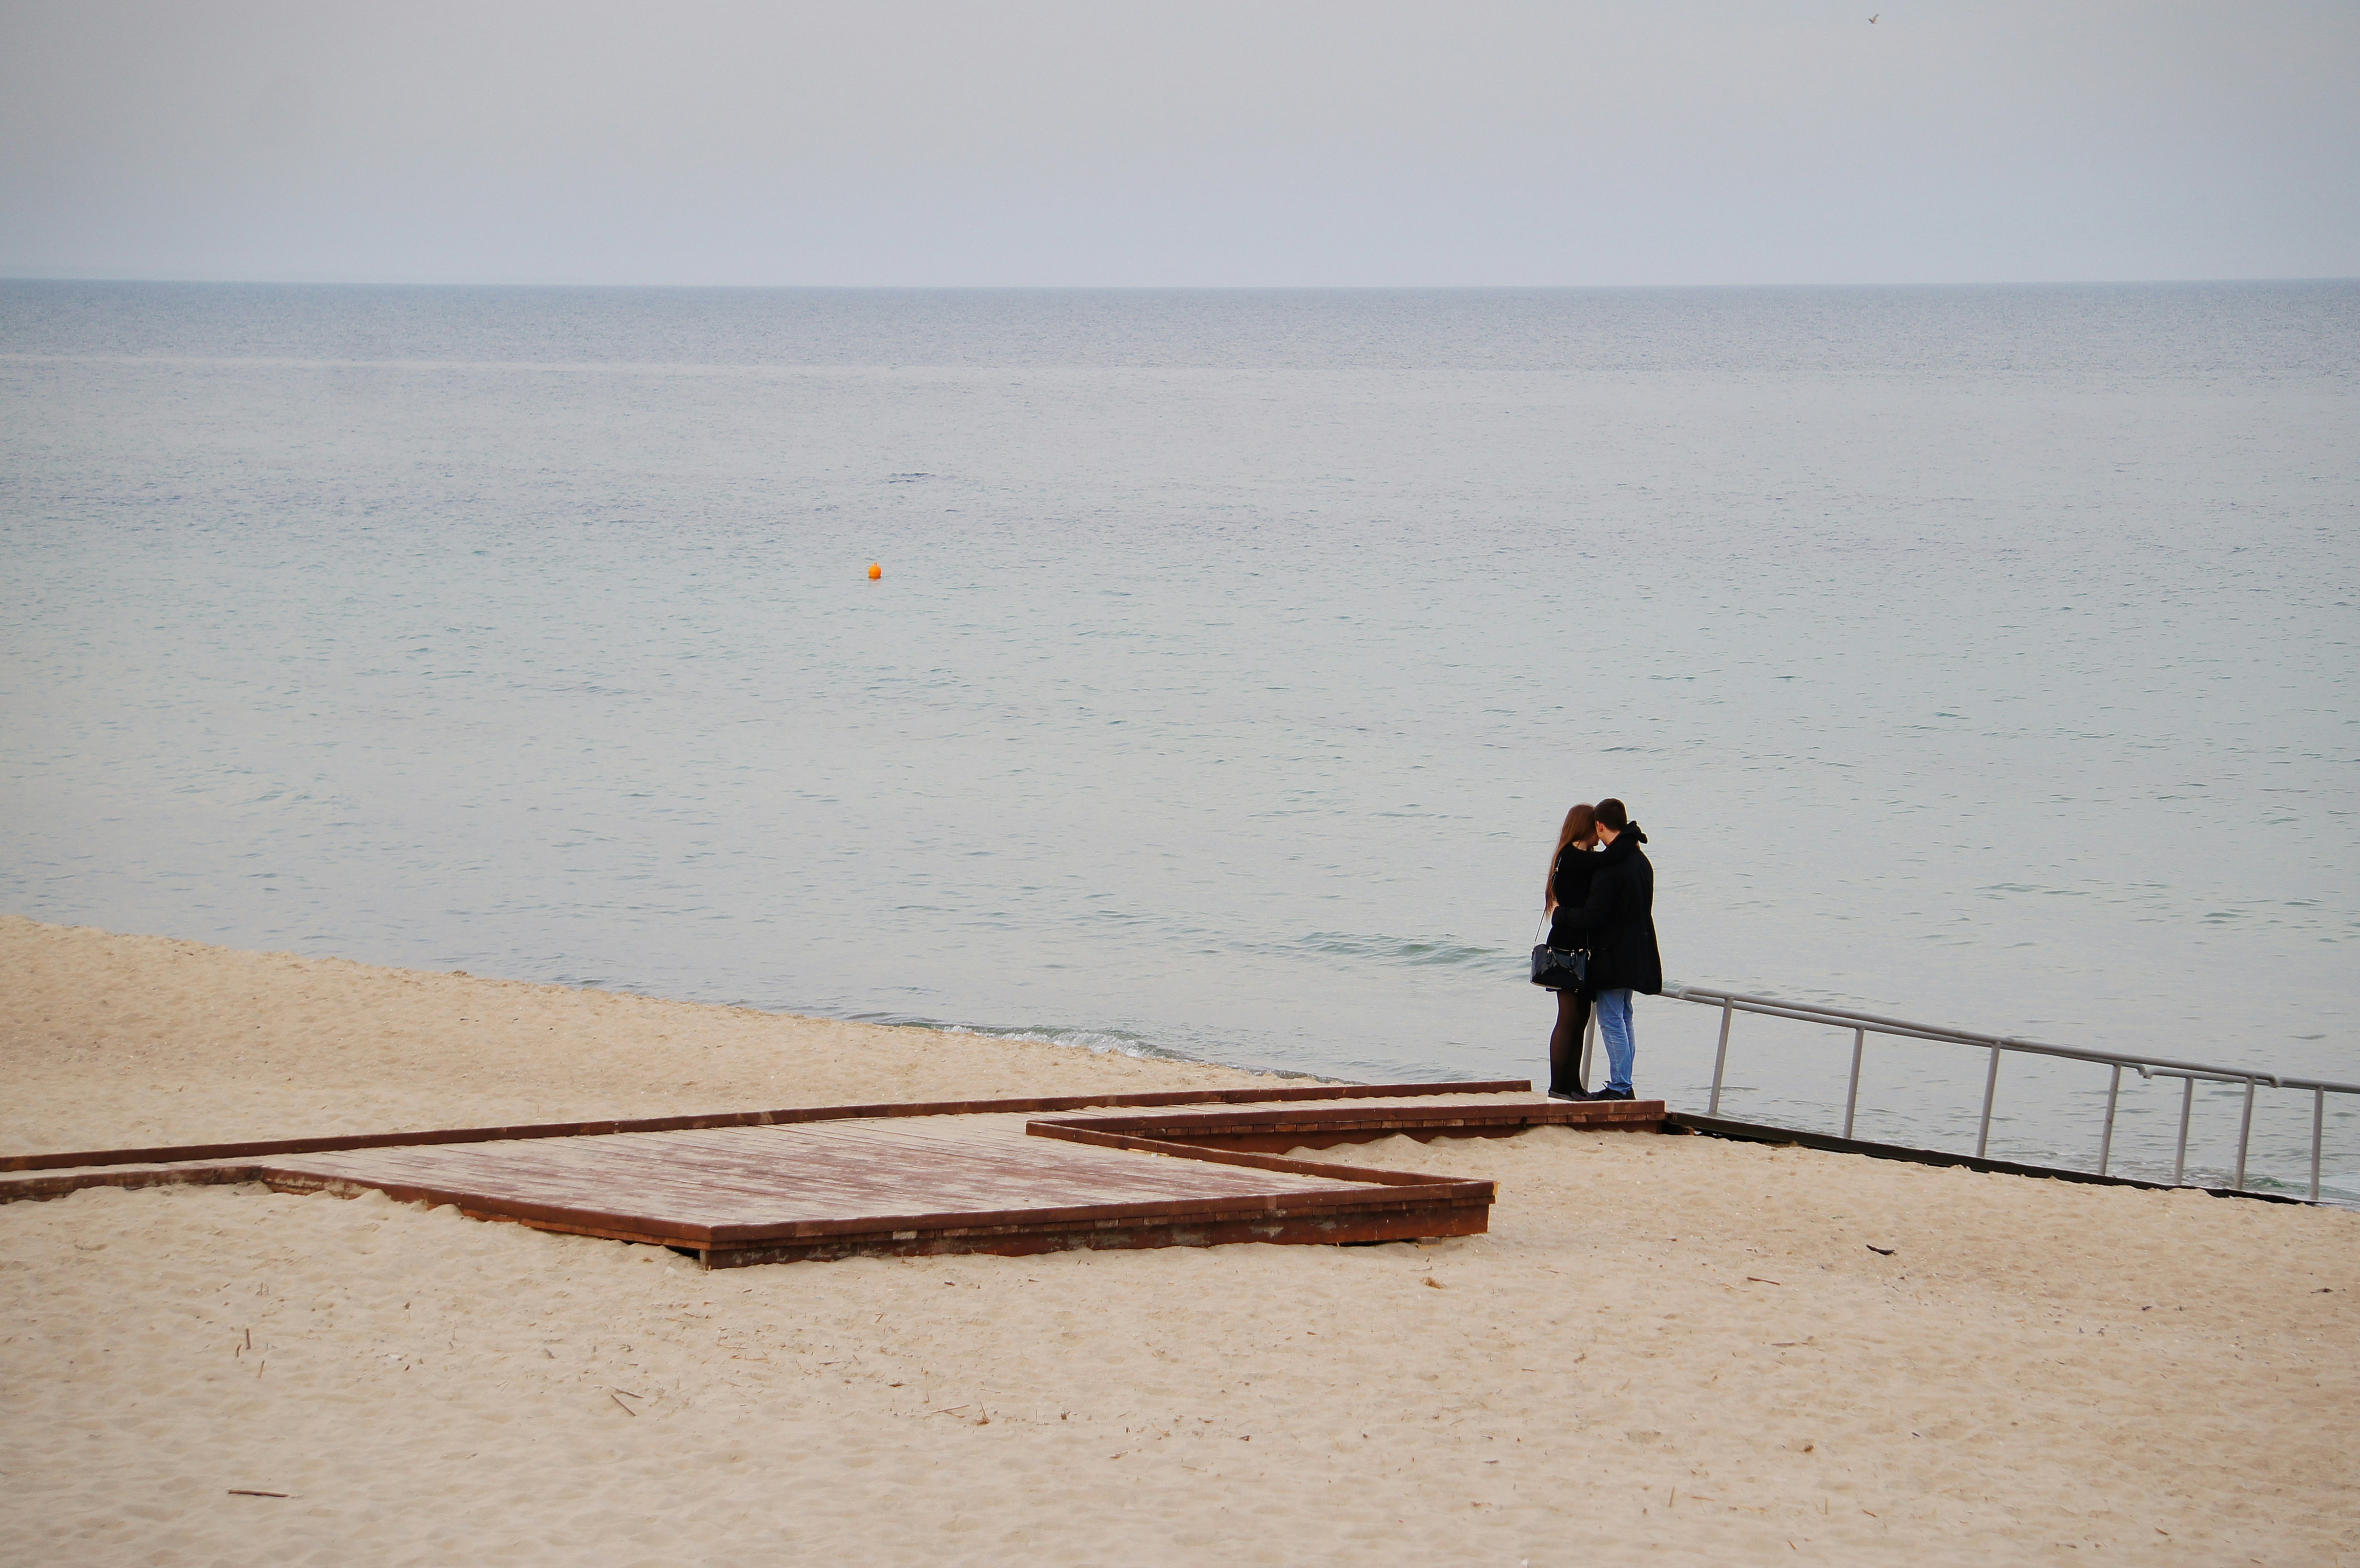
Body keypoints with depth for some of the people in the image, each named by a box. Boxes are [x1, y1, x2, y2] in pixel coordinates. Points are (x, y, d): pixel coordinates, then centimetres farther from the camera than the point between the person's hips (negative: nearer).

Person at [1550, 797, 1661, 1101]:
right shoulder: (1641, 862, 9)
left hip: (1613, 955, -9)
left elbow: (1592, 916, -22)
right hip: (1635, 955, 9)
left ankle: (1619, 1087, -4)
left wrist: (1561, 916, -5)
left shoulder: (1609, 867, -20)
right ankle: (1623, 1084, 21)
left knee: (1612, 1021, -4)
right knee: (1623, 1019, 16)